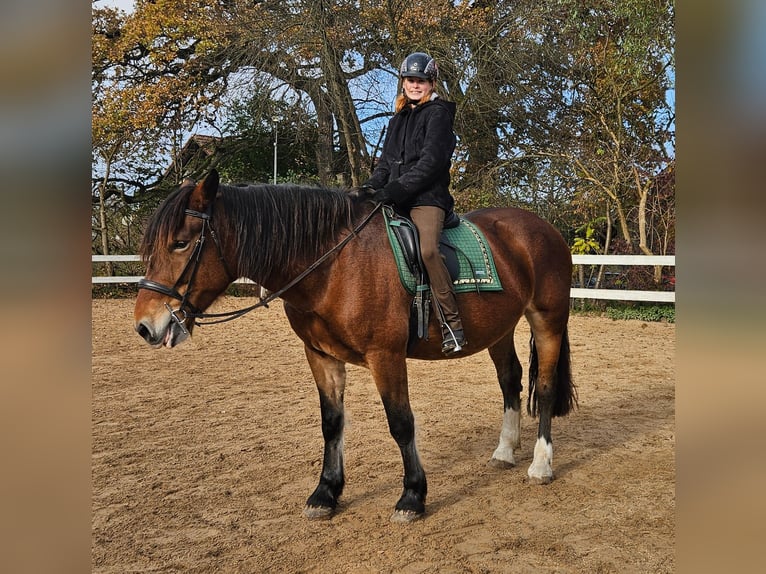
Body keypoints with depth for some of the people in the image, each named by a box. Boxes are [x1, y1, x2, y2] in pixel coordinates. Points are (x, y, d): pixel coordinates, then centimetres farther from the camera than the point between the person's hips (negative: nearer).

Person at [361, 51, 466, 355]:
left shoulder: (438, 113, 1)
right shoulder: (398, 119, 23)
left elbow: (431, 162, -12)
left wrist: (393, 190, -20)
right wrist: (371, 187, -1)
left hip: (427, 197, -8)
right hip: (397, 201, 8)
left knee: (427, 249, -32)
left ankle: (452, 323, -25)